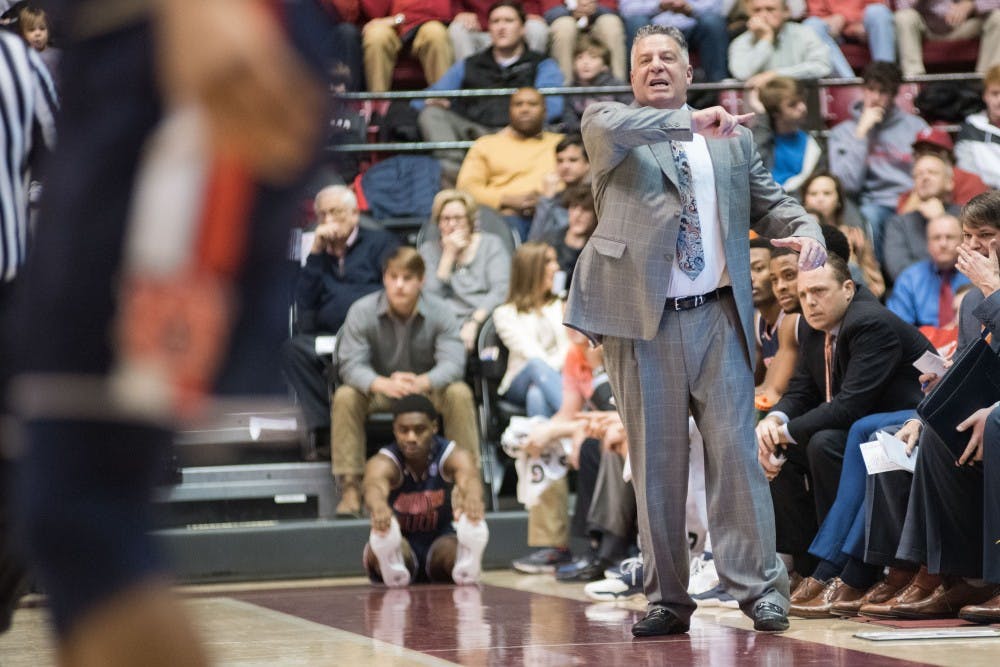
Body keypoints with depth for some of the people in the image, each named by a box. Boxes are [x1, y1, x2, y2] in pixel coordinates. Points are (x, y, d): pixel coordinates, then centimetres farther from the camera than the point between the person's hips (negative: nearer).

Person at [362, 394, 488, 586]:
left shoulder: (453, 456, -16)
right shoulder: (383, 462, -20)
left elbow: (468, 478, -42)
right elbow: (374, 486, -46)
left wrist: (472, 498, -70)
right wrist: (378, 506, -74)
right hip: (398, 549, -1)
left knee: (452, 547, -36)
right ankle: (391, 564, -61)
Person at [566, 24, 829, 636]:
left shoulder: (734, 139, 17)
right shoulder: (610, 124, 7)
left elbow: (770, 201, 17)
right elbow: (608, 127, -16)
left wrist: (805, 230, -6)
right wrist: (692, 123, -25)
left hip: (718, 317, 2)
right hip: (642, 320, -2)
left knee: (736, 451, -4)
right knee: (656, 462, 2)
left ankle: (760, 587, -1)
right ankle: (668, 600, 8)